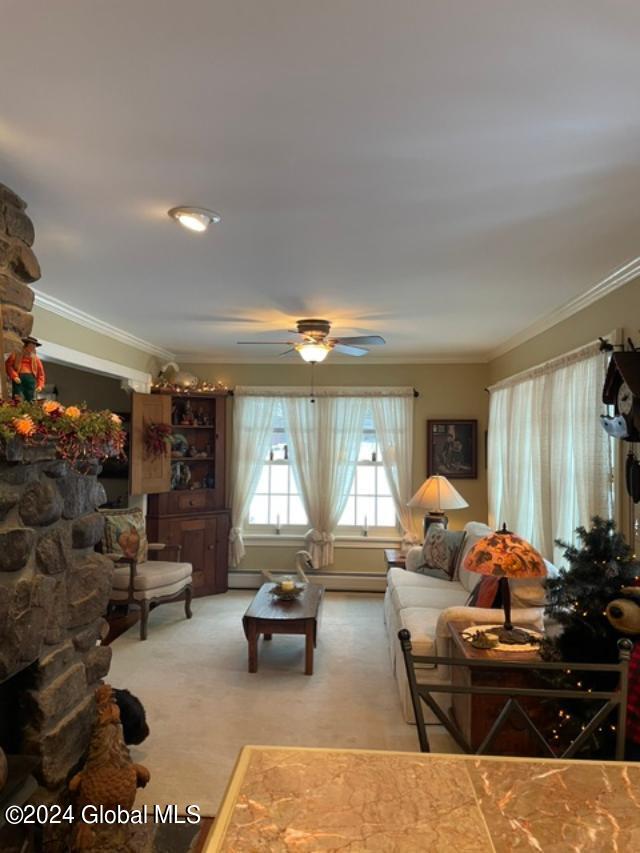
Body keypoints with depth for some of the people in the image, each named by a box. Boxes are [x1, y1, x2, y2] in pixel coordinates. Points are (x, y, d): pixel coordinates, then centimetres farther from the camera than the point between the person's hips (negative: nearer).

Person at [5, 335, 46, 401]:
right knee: (18, 401, -13)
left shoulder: (35, 358, 20)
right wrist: (14, 376, -11)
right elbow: (8, 365, 3)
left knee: (30, 401, -2)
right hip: (19, 379, -3)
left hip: (31, 379, 3)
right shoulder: (16, 354, 12)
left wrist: (40, 385, 4)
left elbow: (40, 372, 16)